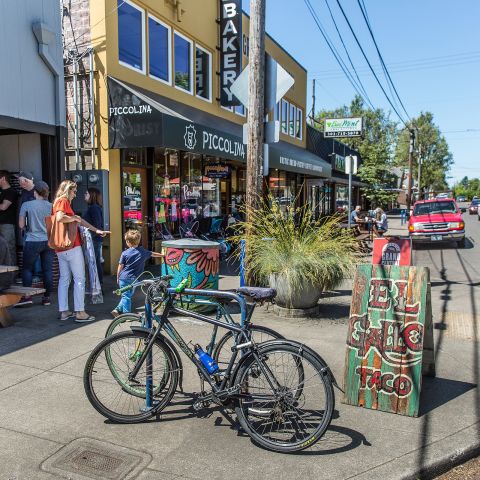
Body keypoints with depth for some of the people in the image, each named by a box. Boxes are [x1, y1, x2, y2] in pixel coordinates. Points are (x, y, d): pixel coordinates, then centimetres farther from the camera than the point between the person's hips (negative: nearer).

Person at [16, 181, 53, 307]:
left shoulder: (26, 205, -5)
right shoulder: (52, 206, 1)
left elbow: (21, 225, -2)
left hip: (33, 241, -3)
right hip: (49, 241, 3)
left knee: (27, 268, 9)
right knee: (48, 269, 5)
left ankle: (27, 296, 1)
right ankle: (47, 297, 10)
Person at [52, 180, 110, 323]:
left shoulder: (61, 202, 20)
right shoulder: (63, 201, -9)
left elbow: (79, 221, 20)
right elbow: (60, 217, -30)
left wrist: (96, 230, 19)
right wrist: (75, 218, -12)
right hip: (72, 247, -10)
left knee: (64, 279, 12)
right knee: (79, 279, -4)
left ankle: (64, 311, 16)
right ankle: (80, 312, -1)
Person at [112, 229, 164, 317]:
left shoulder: (125, 253, -5)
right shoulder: (143, 252, 1)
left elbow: (120, 267, -2)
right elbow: (153, 254, 20)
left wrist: (117, 278, 12)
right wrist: (162, 255, 39)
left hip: (123, 278, 0)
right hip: (133, 279, 1)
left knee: (125, 296, 13)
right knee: (128, 296, 9)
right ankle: (126, 314, 7)